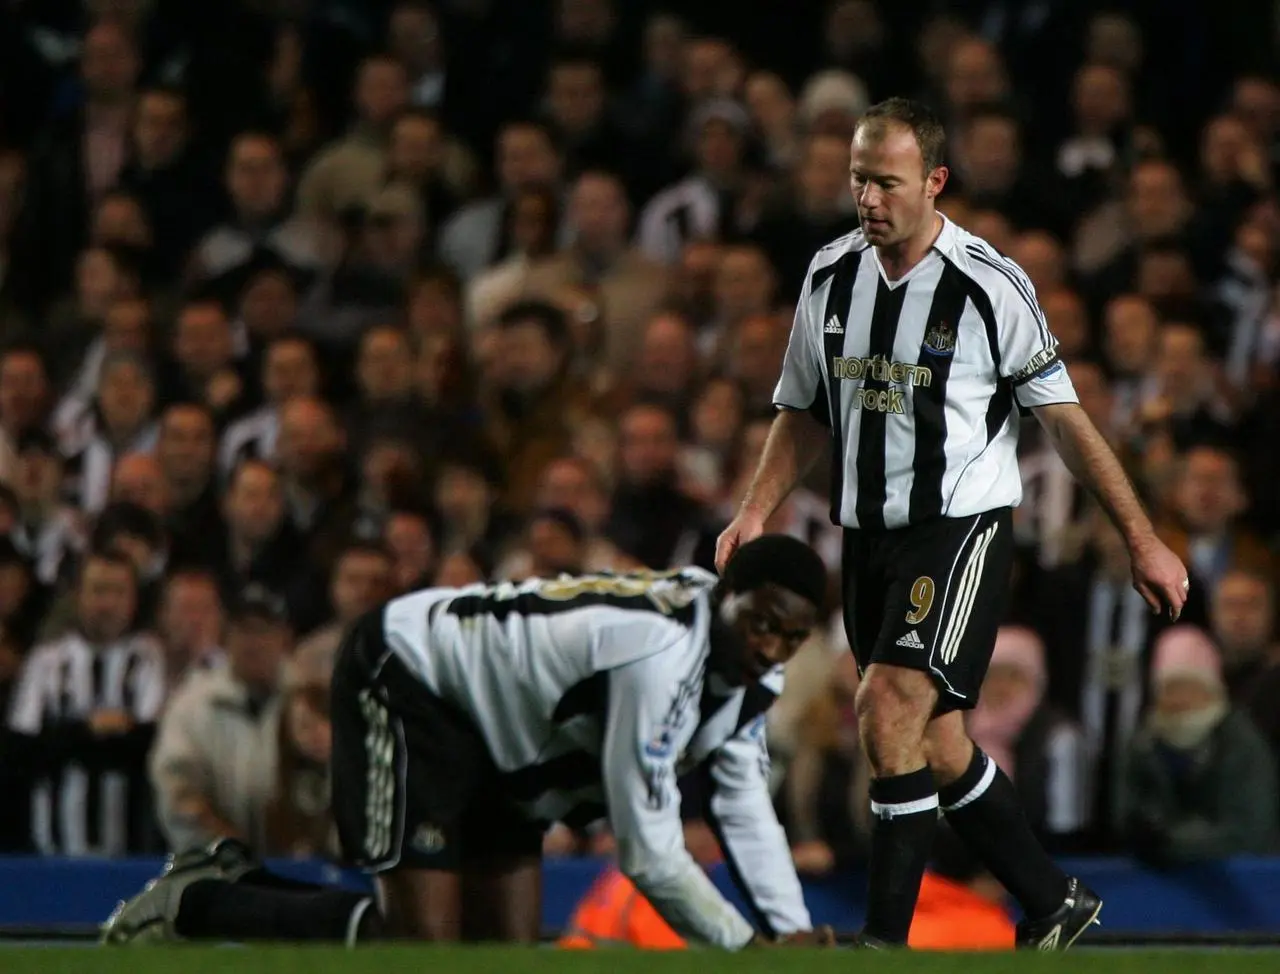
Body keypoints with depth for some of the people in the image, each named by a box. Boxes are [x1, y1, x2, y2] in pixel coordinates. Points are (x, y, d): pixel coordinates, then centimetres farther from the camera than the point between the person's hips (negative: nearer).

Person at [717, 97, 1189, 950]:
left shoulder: (989, 286, -11)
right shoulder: (831, 276, 5)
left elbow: (1066, 418, -4)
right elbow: (804, 411, 18)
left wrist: (1142, 540, -2)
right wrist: (756, 513, 4)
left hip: (961, 527, -6)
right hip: (869, 531, 6)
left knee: (890, 711, -21)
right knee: (934, 747, 10)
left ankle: (886, 940, -16)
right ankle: (1055, 906, 28)